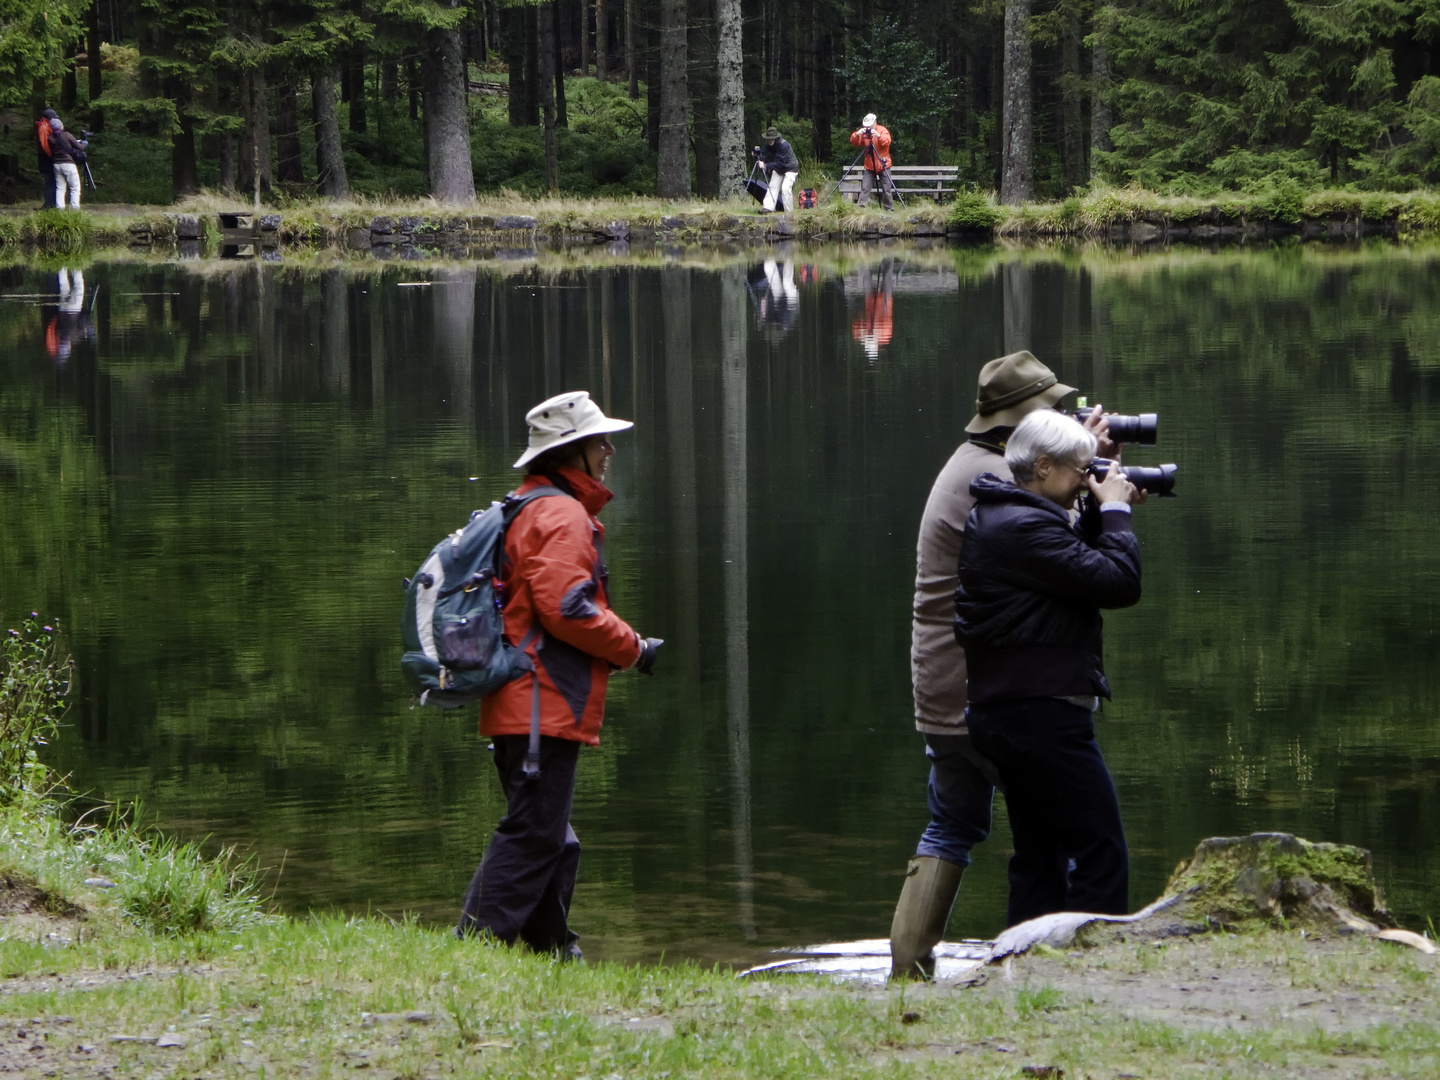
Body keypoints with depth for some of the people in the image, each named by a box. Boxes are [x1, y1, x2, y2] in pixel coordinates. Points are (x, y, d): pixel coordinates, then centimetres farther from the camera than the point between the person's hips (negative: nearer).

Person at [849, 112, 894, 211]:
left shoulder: (882, 130, -3)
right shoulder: (863, 131, 5)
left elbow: (887, 142, -20)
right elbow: (854, 143, -6)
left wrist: (878, 135, -37)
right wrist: (857, 134, -25)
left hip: (883, 165, -2)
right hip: (869, 166, 2)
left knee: (886, 189, -2)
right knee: (865, 188, -8)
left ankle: (889, 208, 6)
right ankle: (860, 206, -10)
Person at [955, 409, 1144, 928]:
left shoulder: (998, 517, 16)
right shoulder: (1025, 526, -17)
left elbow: (1074, 563, 27)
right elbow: (1118, 583, -19)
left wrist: (1101, 514, 14)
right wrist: (1115, 512, -5)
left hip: (1006, 717, 11)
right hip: (1044, 715, -11)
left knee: (1039, 857, 14)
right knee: (1101, 855, -8)